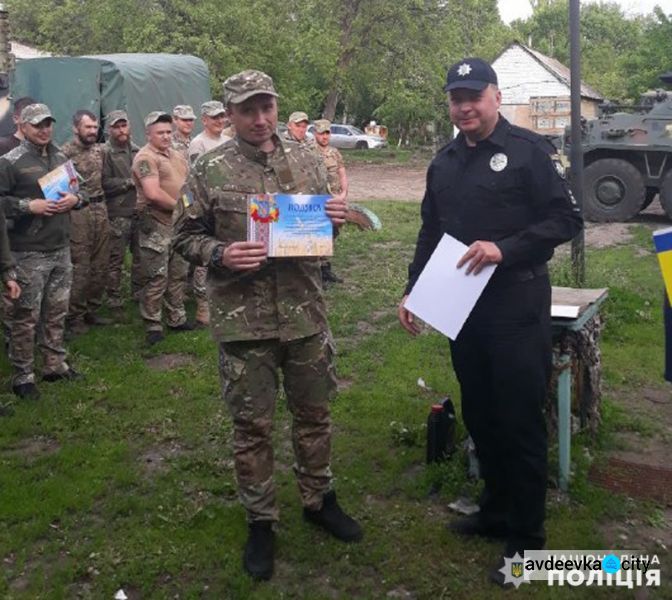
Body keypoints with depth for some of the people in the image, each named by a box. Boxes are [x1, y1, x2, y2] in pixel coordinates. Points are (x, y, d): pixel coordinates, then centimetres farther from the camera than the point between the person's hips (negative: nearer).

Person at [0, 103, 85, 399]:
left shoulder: (61, 157, 12)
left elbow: (82, 189, 19)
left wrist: (76, 198, -2)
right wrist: (28, 206, -20)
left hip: (61, 249, 6)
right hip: (29, 253, -6)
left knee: (57, 311, 15)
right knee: (26, 315, 0)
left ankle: (55, 365, 29)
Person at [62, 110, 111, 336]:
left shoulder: (100, 149, 12)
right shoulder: (65, 152, -9)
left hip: (100, 209, 7)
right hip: (78, 212, -7)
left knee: (100, 266, 11)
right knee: (80, 268, -5)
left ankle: (92, 311, 24)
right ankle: (75, 318, 6)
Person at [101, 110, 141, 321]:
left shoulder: (136, 150, 14)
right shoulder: (105, 152, -5)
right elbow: (104, 183, -15)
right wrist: (130, 182, -14)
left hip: (139, 211, 6)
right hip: (118, 213, -6)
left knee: (140, 255, 12)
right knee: (116, 260, -2)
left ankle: (138, 293, 26)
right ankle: (115, 304, 5)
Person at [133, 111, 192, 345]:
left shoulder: (176, 155, 15)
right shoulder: (146, 157, -13)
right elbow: (153, 194, -24)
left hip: (179, 223, 8)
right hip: (156, 225, -8)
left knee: (178, 274, 15)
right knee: (156, 278, -3)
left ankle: (177, 318, 27)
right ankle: (153, 325, 7)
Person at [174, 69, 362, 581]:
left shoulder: (306, 161, 5)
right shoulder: (209, 170, -5)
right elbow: (186, 236, 0)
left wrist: (334, 219, -8)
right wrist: (221, 254, -19)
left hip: (305, 313, 3)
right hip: (243, 320, -3)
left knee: (314, 413, 16)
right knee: (253, 425, 8)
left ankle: (319, 500, 37)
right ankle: (260, 521, 26)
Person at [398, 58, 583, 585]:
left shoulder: (527, 149, -7)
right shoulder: (445, 162, 13)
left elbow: (567, 219, -11)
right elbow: (430, 233, 19)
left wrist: (505, 249, -22)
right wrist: (413, 290, 13)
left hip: (517, 307, -6)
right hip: (464, 306, 6)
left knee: (521, 421, 1)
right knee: (480, 416, 14)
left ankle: (527, 537, 15)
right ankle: (497, 511, 32)